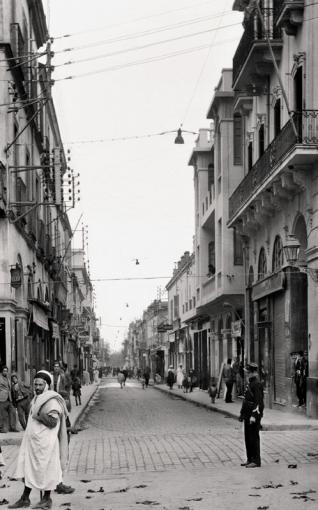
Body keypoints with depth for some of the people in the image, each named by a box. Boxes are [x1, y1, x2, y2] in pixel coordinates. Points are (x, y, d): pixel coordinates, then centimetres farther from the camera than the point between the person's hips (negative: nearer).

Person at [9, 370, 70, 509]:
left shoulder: (52, 401, -15)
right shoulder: (37, 399, 13)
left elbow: (53, 423, -23)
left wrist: (38, 414, -25)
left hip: (45, 443, -9)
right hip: (31, 440, 9)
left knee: (44, 471, 2)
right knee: (28, 470, 10)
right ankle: (25, 499, 16)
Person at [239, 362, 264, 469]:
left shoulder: (257, 384, -15)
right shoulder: (250, 383, 15)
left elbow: (259, 401, -20)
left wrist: (254, 415, -24)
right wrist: (242, 413, 22)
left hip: (254, 416, -10)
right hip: (247, 415, 10)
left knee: (254, 438, -4)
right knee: (247, 437, 13)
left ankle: (256, 461, 2)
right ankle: (250, 459, 21)